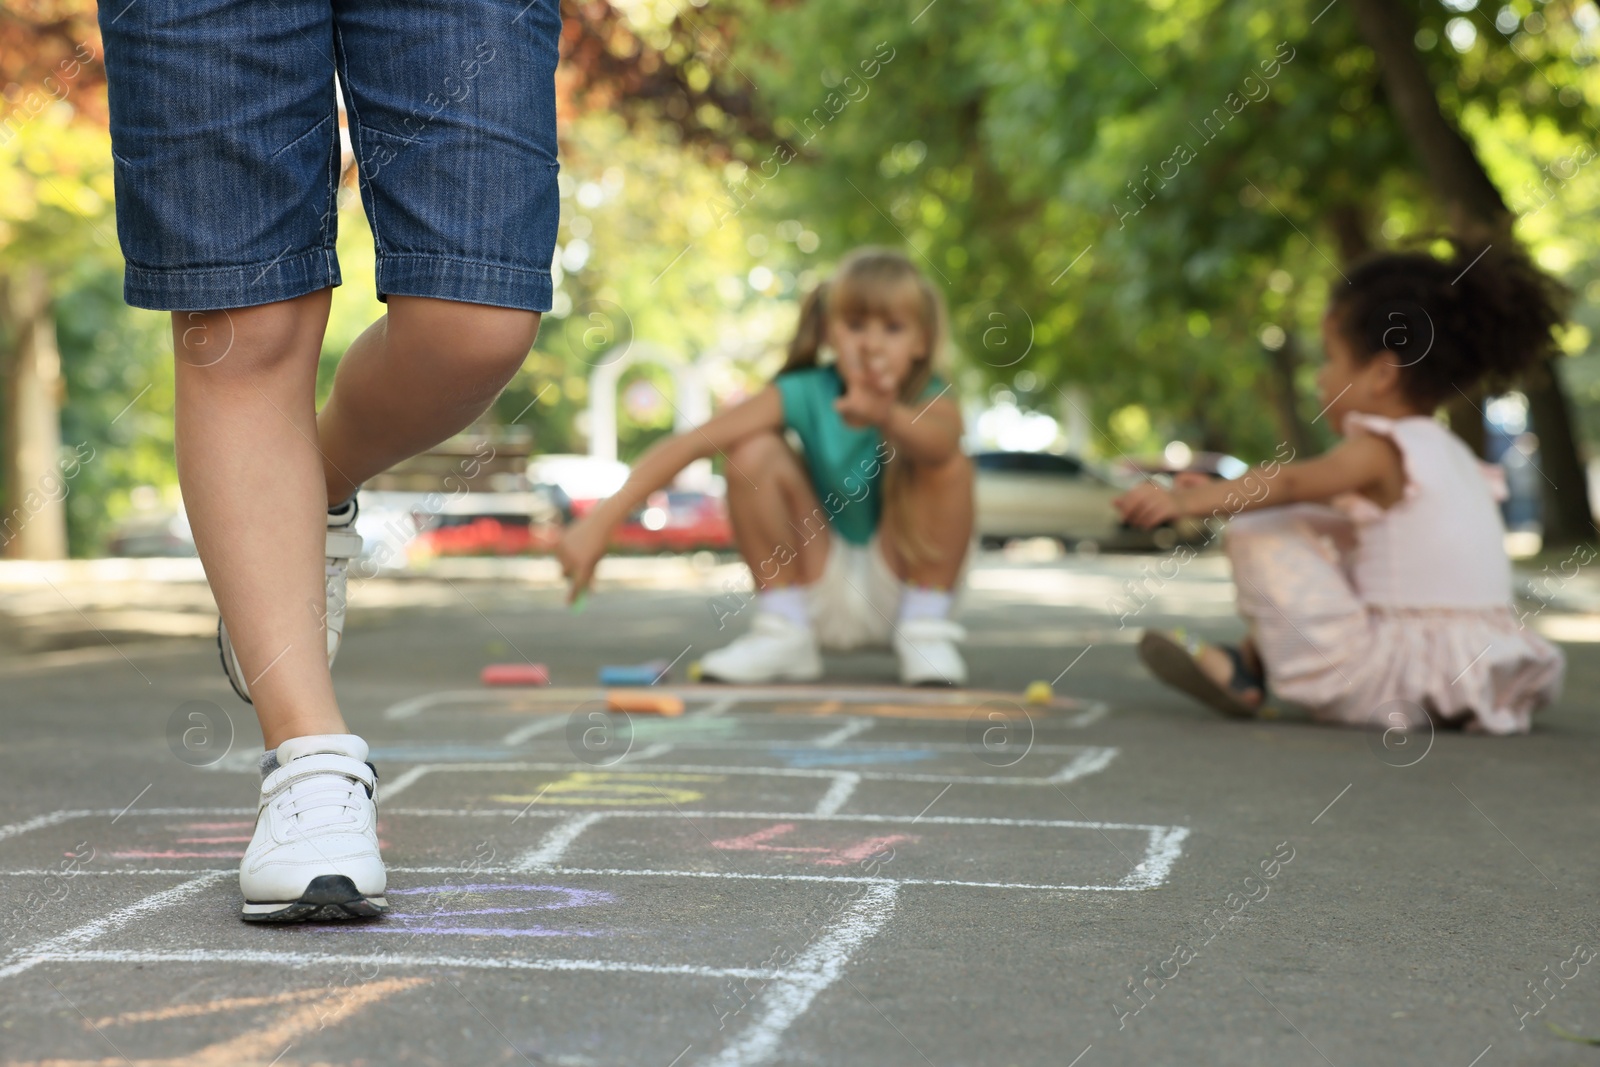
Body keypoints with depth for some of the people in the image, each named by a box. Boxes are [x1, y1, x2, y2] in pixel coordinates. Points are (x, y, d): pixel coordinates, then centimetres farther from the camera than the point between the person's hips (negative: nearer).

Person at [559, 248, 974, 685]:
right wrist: (602, 519, -38)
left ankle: (925, 628, -11)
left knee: (949, 462, -27)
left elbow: (937, 444, -46)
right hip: (820, 590, 1)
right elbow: (689, 443, -26)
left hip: (897, 585, -1)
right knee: (755, 451, -23)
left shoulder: (933, 403, -19)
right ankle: (783, 631, -9)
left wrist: (888, 417, -70)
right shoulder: (805, 394, -16)